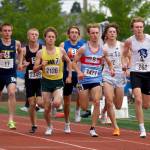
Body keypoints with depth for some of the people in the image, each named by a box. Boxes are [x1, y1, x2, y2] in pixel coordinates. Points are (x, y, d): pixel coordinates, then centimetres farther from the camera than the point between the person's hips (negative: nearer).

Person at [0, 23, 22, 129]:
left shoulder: (16, 43, 0)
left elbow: (20, 52, 23)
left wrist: (19, 62, 12)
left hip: (11, 73, -1)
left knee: (12, 93, -23)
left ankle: (11, 120, -24)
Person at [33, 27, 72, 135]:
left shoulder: (61, 51, -3)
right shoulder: (41, 53, -3)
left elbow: (69, 62, 13)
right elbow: (35, 69, 0)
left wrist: (69, 75, 5)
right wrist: (41, 65, -21)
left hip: (58, 81, -1)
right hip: (46, 81, 1)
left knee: (57, 103, -25)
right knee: (47, 109, 1)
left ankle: (55, 99, 13)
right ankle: (49, 127, 25)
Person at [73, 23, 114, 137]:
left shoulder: (102, 50, 3)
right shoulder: (83, 49, -5)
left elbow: (109, 62, 17)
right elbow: (74, 62, -2)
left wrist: (111, 69, -3)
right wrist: (79, 72, -20)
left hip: (97, 80, 1)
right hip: (84, 80, -1)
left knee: (97, 102, -16)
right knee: (84, 107, 2)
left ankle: (93, 128, -6)